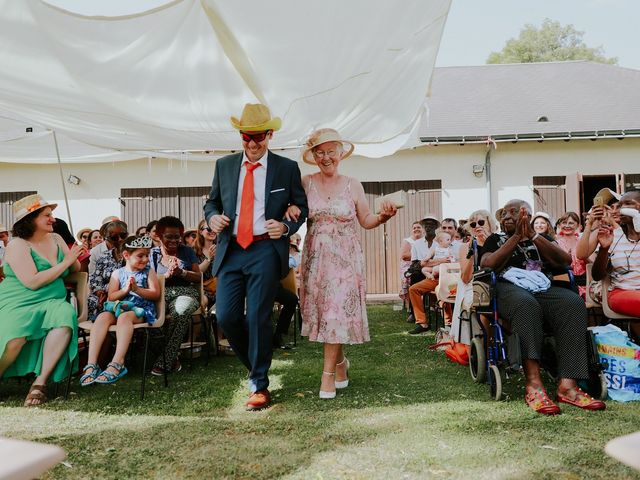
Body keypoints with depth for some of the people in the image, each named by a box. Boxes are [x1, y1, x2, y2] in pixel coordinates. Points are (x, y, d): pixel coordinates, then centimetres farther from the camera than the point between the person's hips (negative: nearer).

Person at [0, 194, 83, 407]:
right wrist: (65, 262, -11)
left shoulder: (56, 239, 14)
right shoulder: (17, 245, -5)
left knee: (65, 318, -32)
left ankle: (40, 382, -25)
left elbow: (76, 270, 22)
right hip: (18, 304, -4)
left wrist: (75, 259, -2)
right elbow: (32, 282, -17)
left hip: (51, 302, 5)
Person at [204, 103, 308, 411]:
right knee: (226, 317, 0)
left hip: (265, 251, -3)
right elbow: (212, 201, 21)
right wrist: (212, 216, -2)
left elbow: (301, 207, 9)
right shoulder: (224, 165, 12)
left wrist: (286, 226, -11)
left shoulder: (287, 168, 4)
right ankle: (255, 366, 25)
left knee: (258, 318, -5)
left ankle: (259, 385, 10)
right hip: (231, 251, 4)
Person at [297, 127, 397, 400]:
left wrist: (383, 217, -13)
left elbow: (366, 221, 6)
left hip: (345, 260, -1)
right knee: (323, 313, 7)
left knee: (338, 314, -5)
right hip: (316, 259, 2)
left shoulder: (353, 186, 2)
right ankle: (340, 363, 29)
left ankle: (328, 374, 4)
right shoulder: (305, 184, 2)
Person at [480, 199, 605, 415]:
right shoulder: (495, 239, 22)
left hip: (543, 288, 3)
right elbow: (487, 265, 0)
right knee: (525, 303, -38)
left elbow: (565, 261, 6)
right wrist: (517, 236, -1)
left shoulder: (542, 239, 26)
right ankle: (533, 384, -46)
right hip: (509, 288, -2)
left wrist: (532, 235, -2)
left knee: (573, 302, -30)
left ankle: (567, 384, -38)